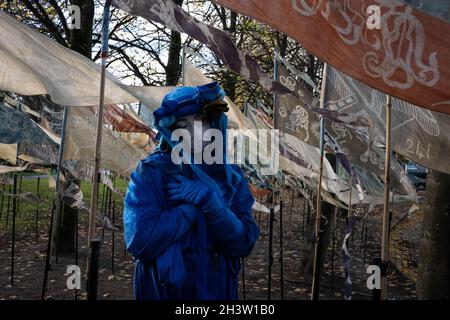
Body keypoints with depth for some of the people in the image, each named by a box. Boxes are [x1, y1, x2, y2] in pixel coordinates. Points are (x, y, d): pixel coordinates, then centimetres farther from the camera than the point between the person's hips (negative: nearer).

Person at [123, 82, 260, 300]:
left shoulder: (230, 176, -3)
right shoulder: (150, 172, -12)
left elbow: (243, 244, -11)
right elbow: (140, 241, -24)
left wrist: (208, 201, -23)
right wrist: (194, 205, -20)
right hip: (161, 292, -2)